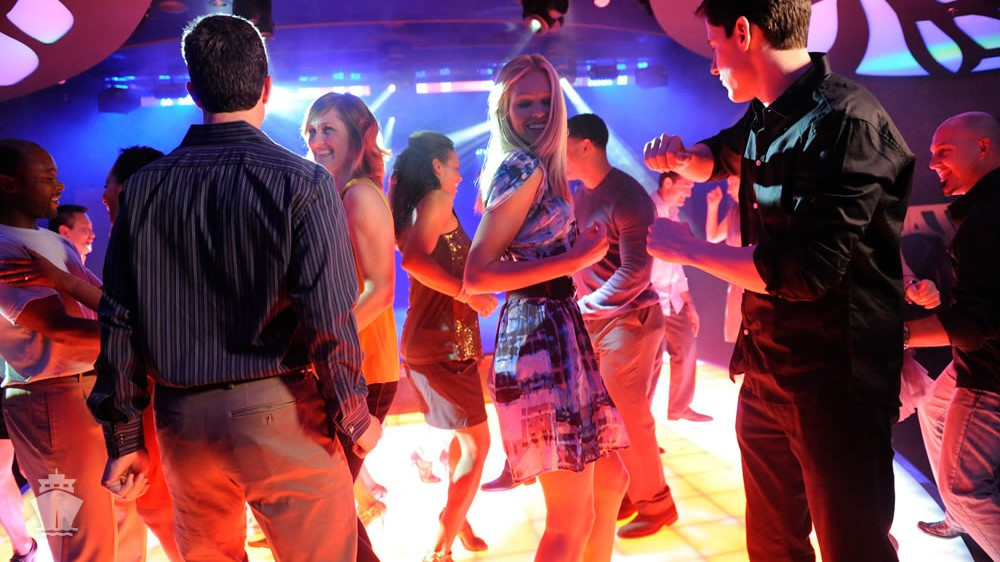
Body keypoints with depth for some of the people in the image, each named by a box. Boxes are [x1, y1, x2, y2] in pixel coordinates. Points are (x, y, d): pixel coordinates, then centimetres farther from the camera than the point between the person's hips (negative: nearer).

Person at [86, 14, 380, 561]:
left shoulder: (144, 187, 1)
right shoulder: (303, 182, -11)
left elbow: (119, 321, 2)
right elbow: (329, 321, -15)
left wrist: (122, 435, 11)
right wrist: (354, 417, -1)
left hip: (182, 417, 5)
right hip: (279, 413, -4)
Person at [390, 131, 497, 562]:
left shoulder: (411, 208, 12)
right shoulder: (438, 200, -12)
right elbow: (415, 260, -27)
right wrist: (470, 295, -22)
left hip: (429, 340, 9)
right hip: (444, 345, -9)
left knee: (463, 439, 21)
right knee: (477, 443, -2)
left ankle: (459, 525, 34)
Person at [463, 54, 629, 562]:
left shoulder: (521, 167, 16)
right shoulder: (526, 169, -12)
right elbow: (476, 275, -19)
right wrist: (577, 259, -19)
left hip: (557, 329, 10)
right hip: (543, 333, -10)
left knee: (609, 481, 19)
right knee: (573, 517, -2)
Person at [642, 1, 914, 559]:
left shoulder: (846, 121, -20)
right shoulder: (766, 118, 8)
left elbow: (805, 270, -27)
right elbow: (717, 157, 31)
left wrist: (689, 249, -14)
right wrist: (682, 156, 7)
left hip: (835, 379, -8)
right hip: (766, 370, 9)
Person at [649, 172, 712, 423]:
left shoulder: (672, 213, 11)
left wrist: (688, 302, 17)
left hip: (673, 299, 8)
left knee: (686, 350, 14)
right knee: (651, 360, -2)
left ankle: (679, 407, 32)